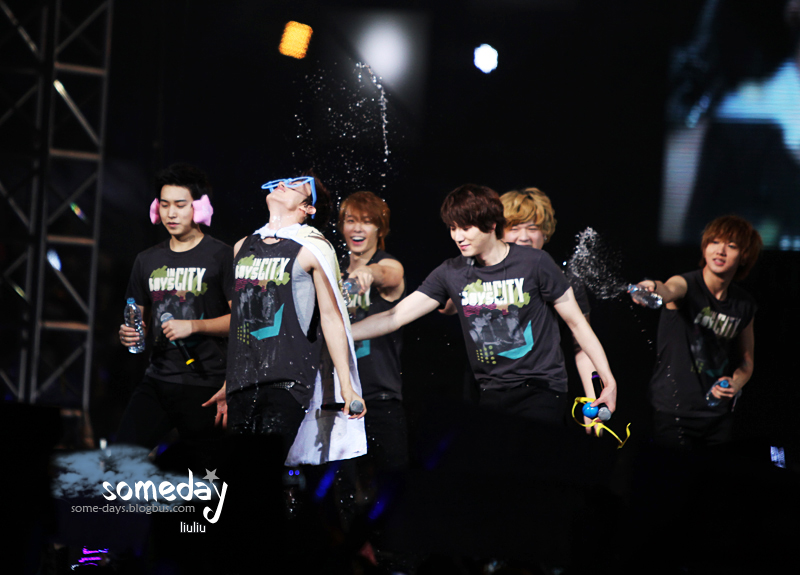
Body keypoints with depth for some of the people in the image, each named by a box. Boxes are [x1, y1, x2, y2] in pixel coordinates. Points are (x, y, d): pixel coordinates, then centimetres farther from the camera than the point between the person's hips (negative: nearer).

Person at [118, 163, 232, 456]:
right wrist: (130, 333, 2)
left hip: (205, 386, -5)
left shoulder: (221, 256, -2)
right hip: (157, 380, 5)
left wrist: (194, 325, -17)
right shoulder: (147, 260, 15)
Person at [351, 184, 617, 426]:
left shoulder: (534, 263, -5)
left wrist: (609, 382, -2)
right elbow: (395, 317, 1)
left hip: (542, 390, -4)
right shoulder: (451, 273, 3)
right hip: (492, 395, 4)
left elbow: (577, 323, 1)